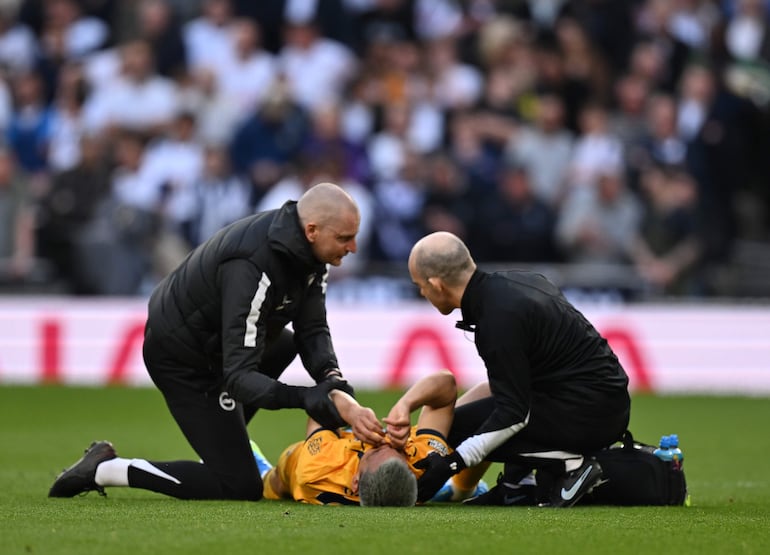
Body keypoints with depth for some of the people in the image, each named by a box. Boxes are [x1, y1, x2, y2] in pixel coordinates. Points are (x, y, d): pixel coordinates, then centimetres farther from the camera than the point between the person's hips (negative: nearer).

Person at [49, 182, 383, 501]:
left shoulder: (304, 248, -9)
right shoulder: (251, 267, -36)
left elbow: (313, 330, -4)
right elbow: (238, 376, -36)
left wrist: (330, 378, -23)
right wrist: (304, 397, -48)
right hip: (182, 359, -10)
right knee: (241, 487, -7)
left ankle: (226, 439, 27)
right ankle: (104, 470, -5)